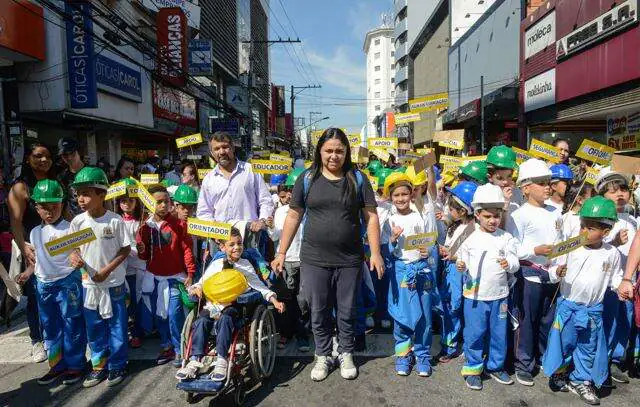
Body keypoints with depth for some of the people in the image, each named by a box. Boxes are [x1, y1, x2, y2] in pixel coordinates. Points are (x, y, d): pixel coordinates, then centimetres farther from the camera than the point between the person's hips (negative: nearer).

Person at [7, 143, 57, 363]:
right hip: (34, 251, -4)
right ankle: (37, 341, 22)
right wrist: (25, 249, -22)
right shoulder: (20, 187, -5)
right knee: (36, 297, 5)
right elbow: (16, 223, -12)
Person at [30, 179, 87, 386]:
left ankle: (75, 365, 16)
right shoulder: (35, 233, 8)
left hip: (67, 282, -6)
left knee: (72, 325, 3)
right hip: (43, 285, 6)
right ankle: (57, 365, 29)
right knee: (50, 327, 15)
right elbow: (36, 258, 19)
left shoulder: (69, 229, -10)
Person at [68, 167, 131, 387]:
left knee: (117, 326, 8)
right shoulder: (78, 222, -4)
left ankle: (117, 365, 26)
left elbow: (125, 250, -8)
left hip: (113, 283, -3)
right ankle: (99, 365, 33)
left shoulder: (115, 220, -14)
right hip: (89, 283, 4)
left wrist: (107, 270, -17)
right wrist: (74, 257, -17)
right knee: (94, 327, 16)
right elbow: (72, 247, 6)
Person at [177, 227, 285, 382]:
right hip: (212, 305, 3)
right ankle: (195, 361, -23)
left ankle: (221, 361, -31)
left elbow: (260, 286, 3)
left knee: (225, 320, -33)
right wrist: (195, 289, -4)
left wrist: (275, 301, -10)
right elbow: (200, 284, 21)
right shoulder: (215, 264, 15)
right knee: (201, 321, -26)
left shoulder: (245, 265, 9)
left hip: (232, 306, -2)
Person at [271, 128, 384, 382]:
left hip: (349, 260, 0)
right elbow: (293, 216, 2)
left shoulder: (358, 179, 1)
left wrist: (375, 253, -5)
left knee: (347, 311, 13)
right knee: (319, 311, 12)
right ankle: (323, 356, 32)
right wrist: (281, 253, 0)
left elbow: (371, 217, 1)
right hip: (314, 259, 0)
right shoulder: (307, 179, 0)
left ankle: (346, 354, 35)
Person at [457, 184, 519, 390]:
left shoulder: (506, 238, -1)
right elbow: (463, 261, 5)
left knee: (499, 333, 13)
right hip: (475, 295, -1)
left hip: (499, 295, 1)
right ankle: (472, 368, 21)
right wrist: (461, 266, -17)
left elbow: (515, 262, -5)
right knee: (474, 333, 4)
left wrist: (509, 263, -28)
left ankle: (496, 366, 33)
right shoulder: (471, 239, -2)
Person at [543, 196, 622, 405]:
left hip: (593, 310, 3)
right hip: (568, 305, -2)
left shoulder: (612, 254, -4)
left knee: (589, 347, 15)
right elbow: (555, 269, -6)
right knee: (564, 343, 8)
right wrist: (557, 273, -27)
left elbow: (615, 277, 10)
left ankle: (581, 381, 32)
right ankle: (559, 375, 29)